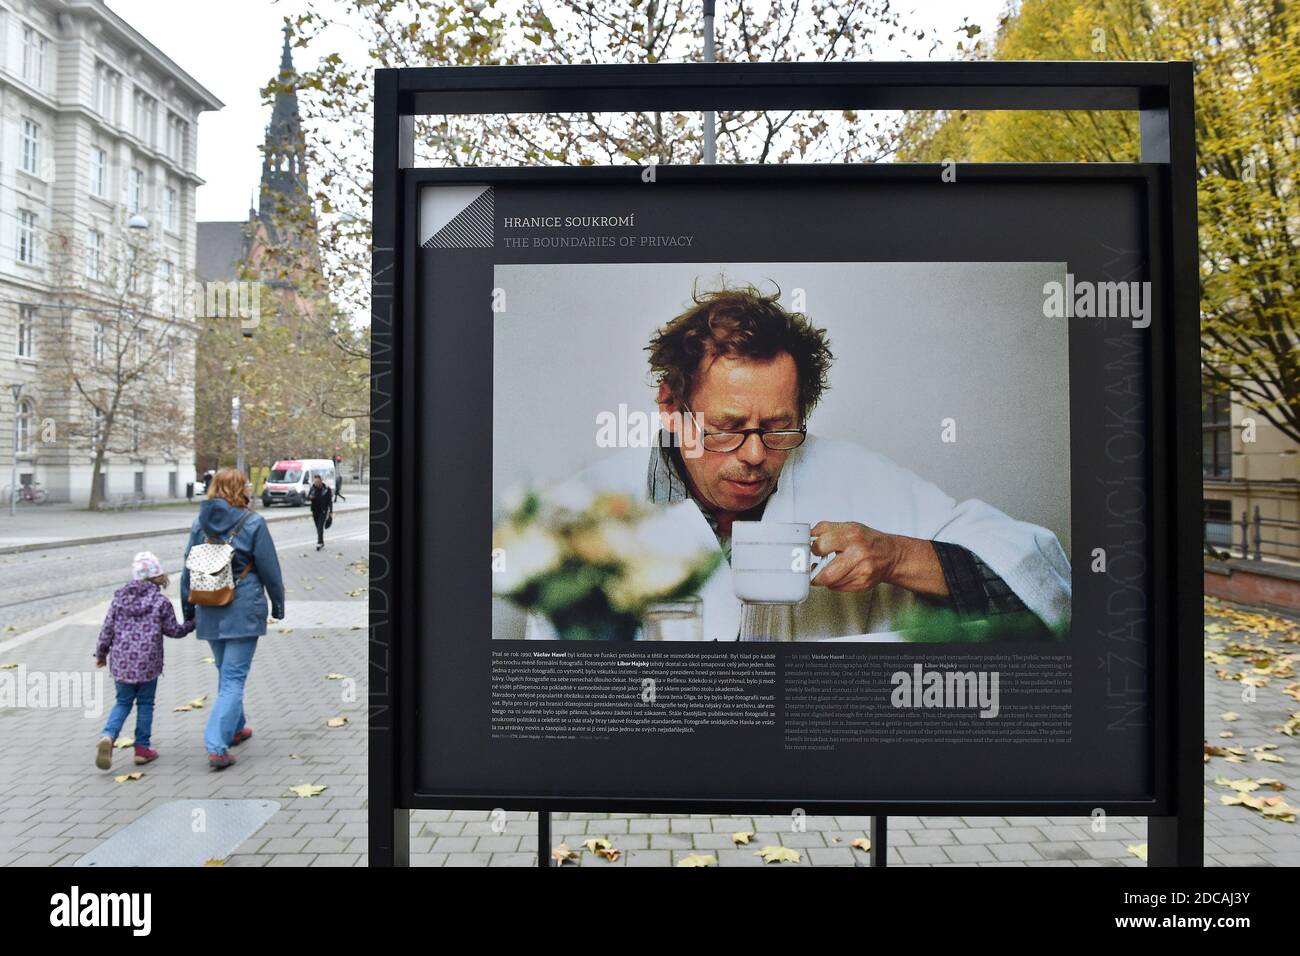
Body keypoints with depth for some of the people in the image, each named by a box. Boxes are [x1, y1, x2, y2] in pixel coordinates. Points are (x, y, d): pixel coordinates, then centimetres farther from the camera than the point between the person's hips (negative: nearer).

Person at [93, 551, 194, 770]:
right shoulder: (161, 602, -6)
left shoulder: (120, 597, 3)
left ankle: (108, 736, -7)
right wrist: (192, 624, 21)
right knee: (145, 704, 10)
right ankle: (142, 748, 14)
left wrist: (101, 653, 17)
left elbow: (107, 629, 5)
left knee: (123, 702, 16)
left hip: (121, 661, 3)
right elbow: (173, 630, 2)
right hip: (147, 662, -3)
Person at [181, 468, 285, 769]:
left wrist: (188, 610, 17)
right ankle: (217, 747, -8)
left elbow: (188, 569, 9)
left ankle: (235, 728, 36)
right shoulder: (253, 523, -10)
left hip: (210, 612, 5)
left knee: (226, 673, 22)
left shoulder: (199, 523, 4)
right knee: (234, 678, -2)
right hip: (243, 611, -5)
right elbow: (270, 569, -6)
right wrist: (278, 604, 7)